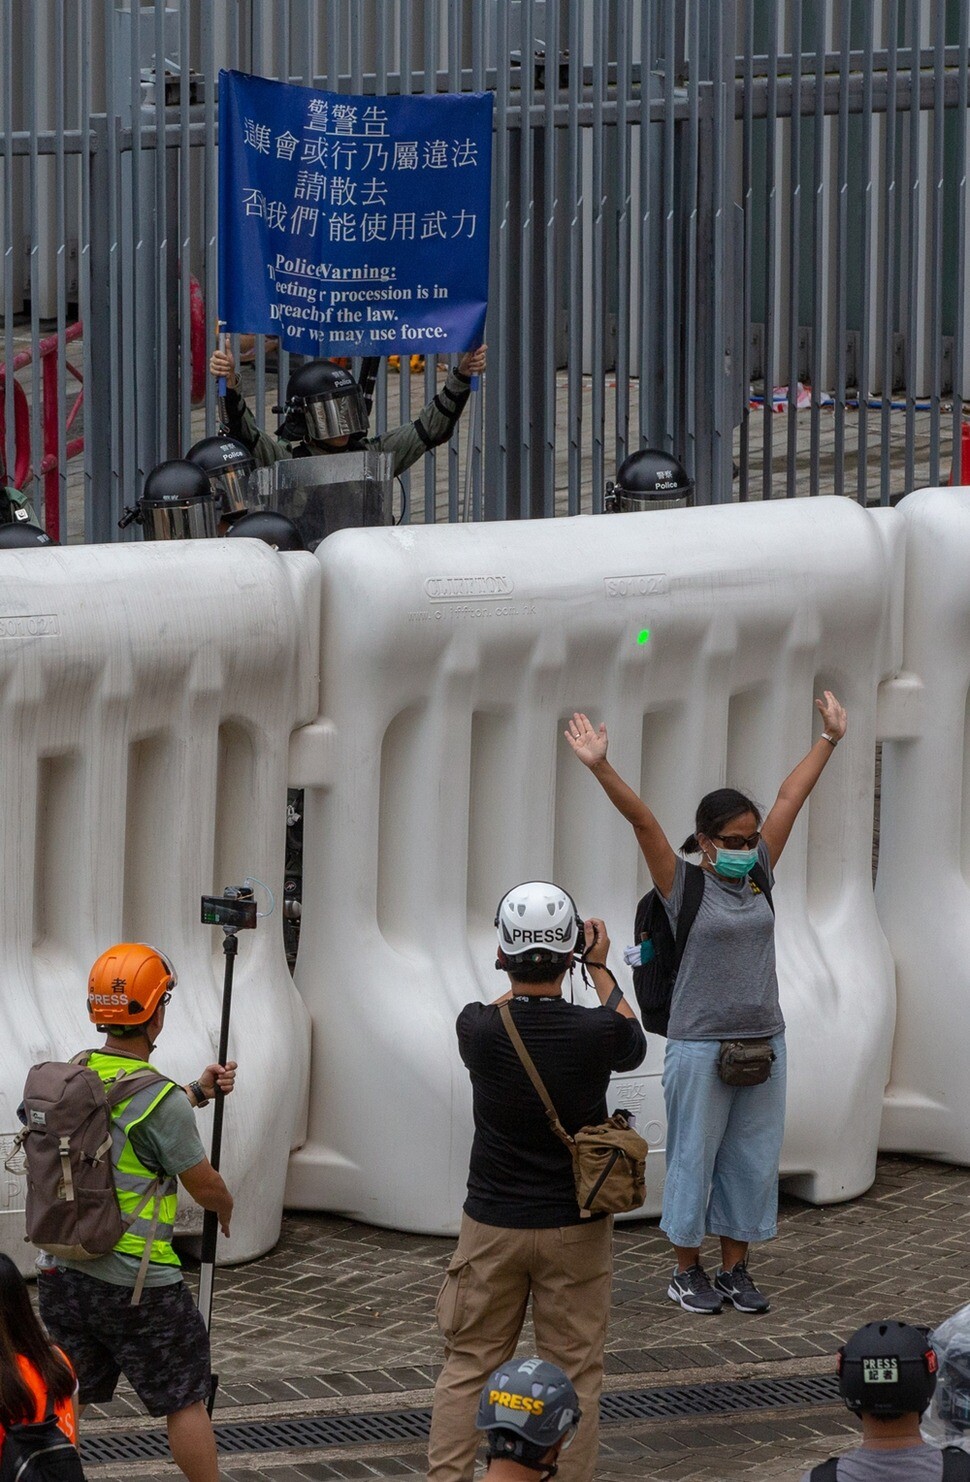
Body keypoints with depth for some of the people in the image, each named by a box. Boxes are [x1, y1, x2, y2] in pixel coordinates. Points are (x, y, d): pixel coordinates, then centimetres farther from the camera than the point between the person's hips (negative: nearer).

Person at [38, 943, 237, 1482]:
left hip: (63, 1271, 6)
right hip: (136, 1285, -6)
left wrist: (199, 1091, 27)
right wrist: (227, 1209, 16)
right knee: (185, 1401, 8)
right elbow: (205, 1186, -6)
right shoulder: (161, 1100, -19)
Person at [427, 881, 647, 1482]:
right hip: (575, 1229, -1)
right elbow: (634, 1041, 10)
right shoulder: (596, 1033, -16)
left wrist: (524, 969, 26)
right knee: (574, 1375, 8)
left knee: (467, 1366, 12)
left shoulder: (479, 1029, -13)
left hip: (493, 1227, 1)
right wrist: (600, 966, 21)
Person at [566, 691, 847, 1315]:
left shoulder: (760, 875, 7)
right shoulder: (684, 886, -5)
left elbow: (791, 797, 12)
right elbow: (642, 819, -16)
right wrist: (601, 768, -26)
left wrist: (831, 738, 18)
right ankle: (688, 1271, 15)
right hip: (701, 1046, -5)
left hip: (763, 1041, 5)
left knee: (753, 1159, 10)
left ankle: (735, 1269, 20)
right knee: (695, 1157, 4)